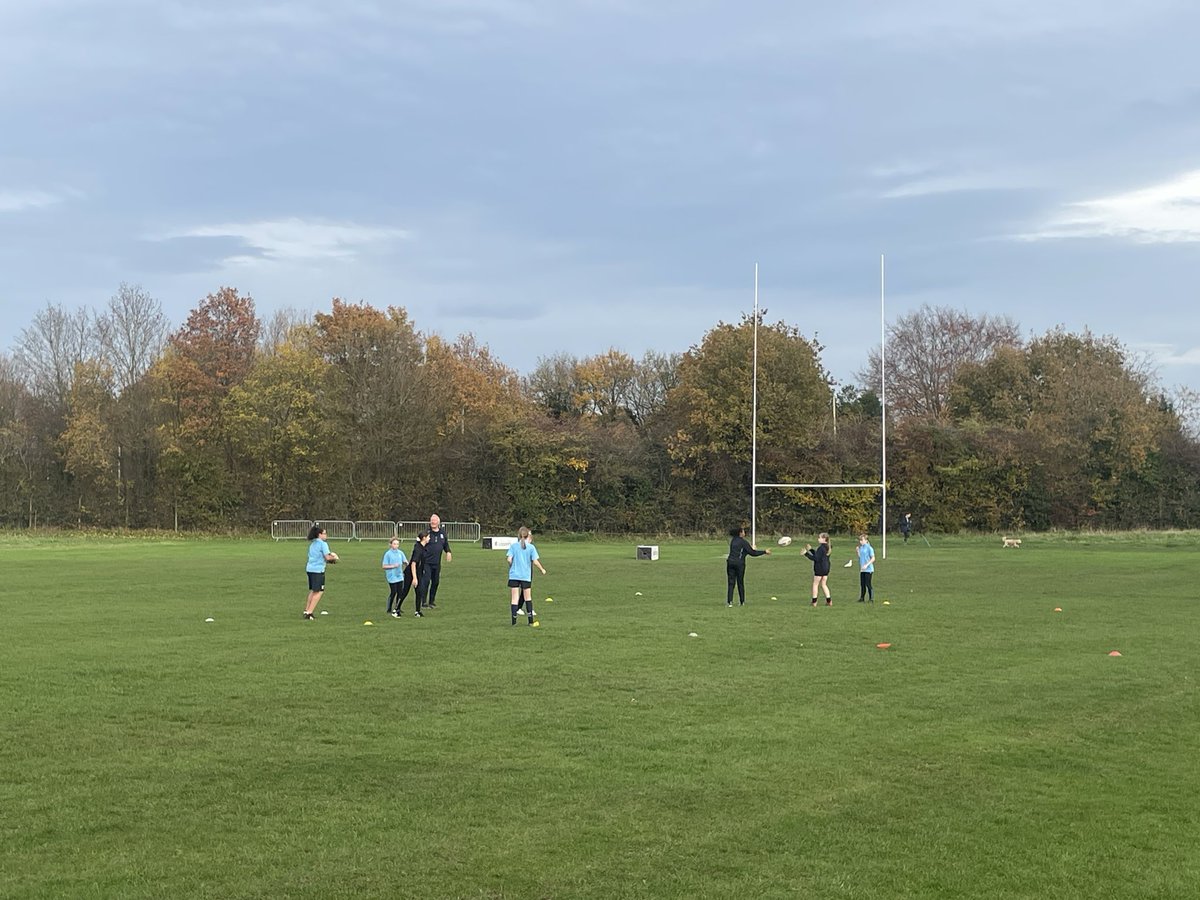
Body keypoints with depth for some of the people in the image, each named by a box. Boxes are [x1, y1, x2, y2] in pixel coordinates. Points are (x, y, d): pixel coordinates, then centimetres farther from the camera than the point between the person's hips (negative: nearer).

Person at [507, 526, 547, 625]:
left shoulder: (514, 546, -1)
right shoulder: (531, 547, -3)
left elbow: (509, 560, -8)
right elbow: (535, 561, -6)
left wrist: (512, 567, 11)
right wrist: (542, 570, 9)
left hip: (514, 575, 0)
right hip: (526, 576, 0)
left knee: (514, 597, 1)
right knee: (527, 597, 12)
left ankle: (514, 620, -4)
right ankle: (530, 620, 12)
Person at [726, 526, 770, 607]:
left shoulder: (733, 540, 14)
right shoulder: (743, 542, -5)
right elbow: (752, 553, -6)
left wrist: (750, 547, 34)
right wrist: (764, 552, 2)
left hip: (730, 562, 4)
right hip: (739, 563, -4)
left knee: (731, 583, 1)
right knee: (740, 583, 7)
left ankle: (729, 601, -11)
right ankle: (742, 602, 14)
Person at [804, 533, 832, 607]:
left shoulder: (821, 548, -19)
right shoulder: (827, 547, 10)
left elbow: (816, 558, -22)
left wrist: (806, 553, -19)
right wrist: (811, 549, 22)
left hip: (819, 569, -8)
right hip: (826, 568, 8)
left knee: (815, 584, 3)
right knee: (823, 584, 16)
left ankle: (814, 601, 4)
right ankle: (829, 600, 10)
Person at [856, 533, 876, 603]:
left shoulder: (869, 548, -9)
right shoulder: (860, 548, 13)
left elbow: (873, 558, -11)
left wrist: (866, 565, -20)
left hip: (868, 569, -7)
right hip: (862, 570, 7)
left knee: (868, 584, -7)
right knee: (862, 584, 8)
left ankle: (871, 598, 1)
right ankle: (862, 598, 14)